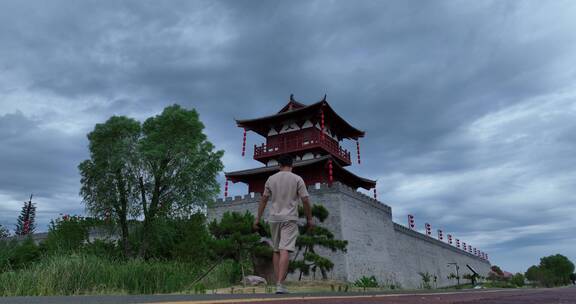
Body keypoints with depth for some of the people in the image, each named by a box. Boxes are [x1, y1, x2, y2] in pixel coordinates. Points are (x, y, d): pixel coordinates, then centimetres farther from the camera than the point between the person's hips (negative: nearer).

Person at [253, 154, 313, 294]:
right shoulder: (297, 179, -1)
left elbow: (264, 199, 7)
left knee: (276, 250, 14)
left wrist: (258, 218, 11)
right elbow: (305, 200, -4)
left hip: (274, 218, 3)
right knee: (285, 251, -9)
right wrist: (309, 219, 5)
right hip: (290, 219, -3)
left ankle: (278, 282, 17)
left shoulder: (271, 179, 6)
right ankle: (280, 284, -17)